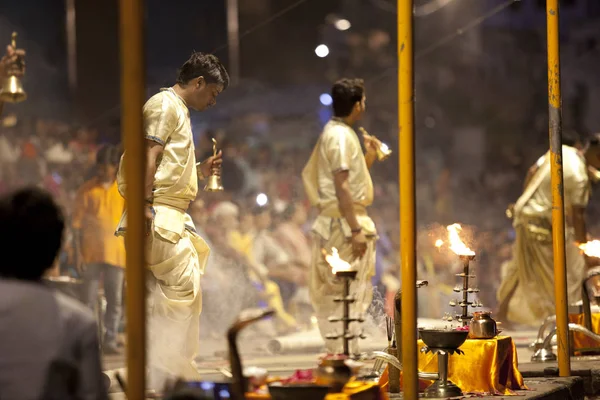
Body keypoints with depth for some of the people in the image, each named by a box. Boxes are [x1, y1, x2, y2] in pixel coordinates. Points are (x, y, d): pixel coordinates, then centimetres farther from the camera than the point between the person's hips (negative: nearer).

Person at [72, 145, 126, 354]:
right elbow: (76, 222, 0)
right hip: (91, 252, -2)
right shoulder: (86, 190, 1)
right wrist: (78, 252, -7)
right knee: (89, 299, 0)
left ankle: (110, 340, 8)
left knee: (115, 300, 1)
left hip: (116, 253, 2)